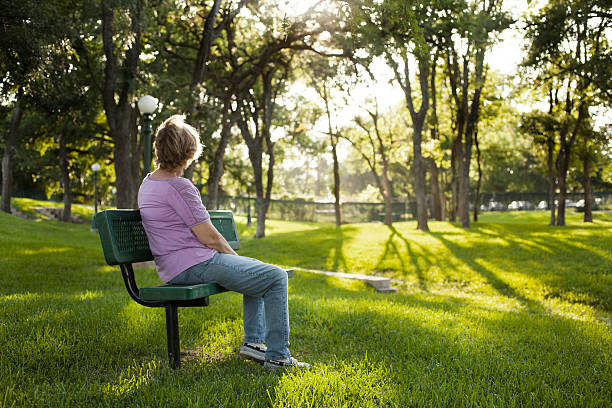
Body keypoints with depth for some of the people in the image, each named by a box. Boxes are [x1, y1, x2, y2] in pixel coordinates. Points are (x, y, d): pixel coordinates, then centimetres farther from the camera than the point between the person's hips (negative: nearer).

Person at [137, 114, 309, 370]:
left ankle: (253, 341, 22)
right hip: (195, 266, -11)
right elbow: (210, 237, -18)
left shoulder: (148, 184, 12)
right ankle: (277, 356, -2)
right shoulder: (179, 187, -19)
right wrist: (233, 256, 3)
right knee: (276, 277, -6)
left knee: (257, 269, 25)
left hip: (173, 269, 11)